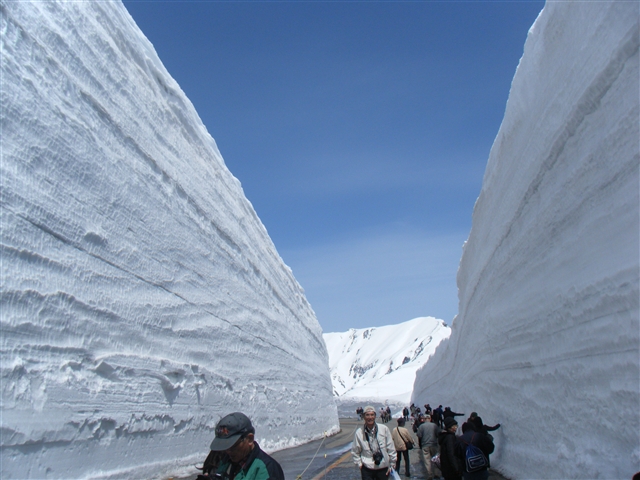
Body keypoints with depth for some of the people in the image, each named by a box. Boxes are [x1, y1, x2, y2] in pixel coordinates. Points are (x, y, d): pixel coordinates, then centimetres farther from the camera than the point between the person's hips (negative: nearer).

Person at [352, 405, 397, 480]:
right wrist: (359, 464, 1)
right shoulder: (359, 432, -8)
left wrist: (391, 464, 6)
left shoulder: (384, 429, -8)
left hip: (383, 468, 1)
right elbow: (355, 452, 6)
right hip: (367, 469, -1)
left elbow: (390, 447, 2)